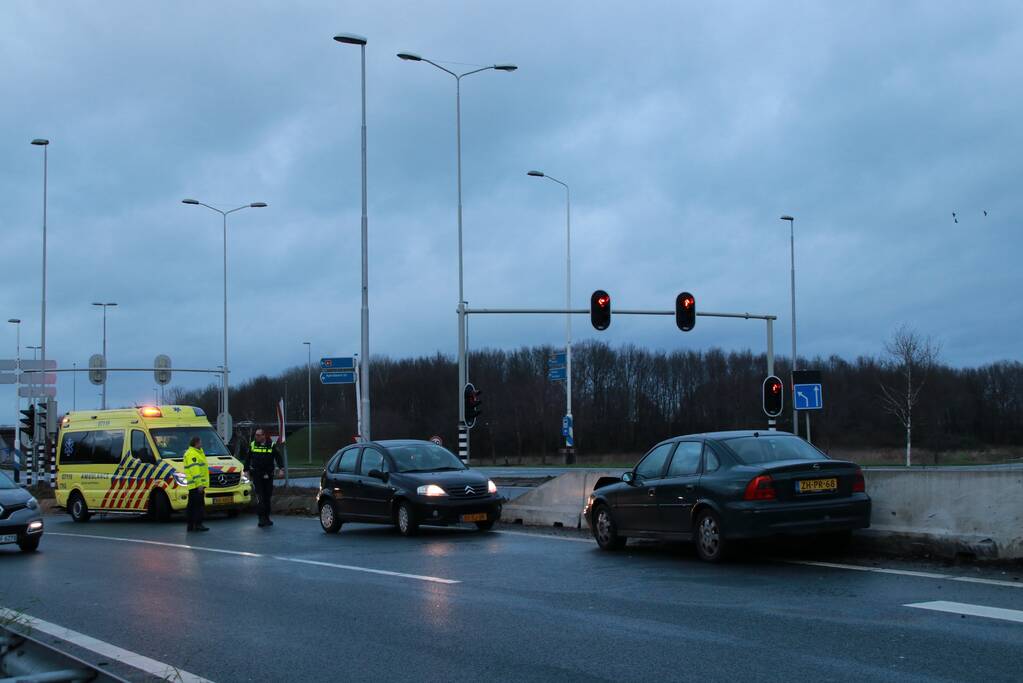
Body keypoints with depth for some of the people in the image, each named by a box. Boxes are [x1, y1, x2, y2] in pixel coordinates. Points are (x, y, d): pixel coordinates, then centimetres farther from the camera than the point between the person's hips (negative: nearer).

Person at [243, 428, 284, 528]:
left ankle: (267, 518, 19)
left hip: (268, 475, 1)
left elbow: (278, 457, 2)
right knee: (259, 496, -11)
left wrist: (281, 468, -10)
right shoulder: (252, 445, 6)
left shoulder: (272, 446, 2)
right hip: (256, 475, -1)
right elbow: (247, 458, 13)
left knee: (267, 497, 8)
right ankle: (262, 518, -13)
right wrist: (246, 470, 7)